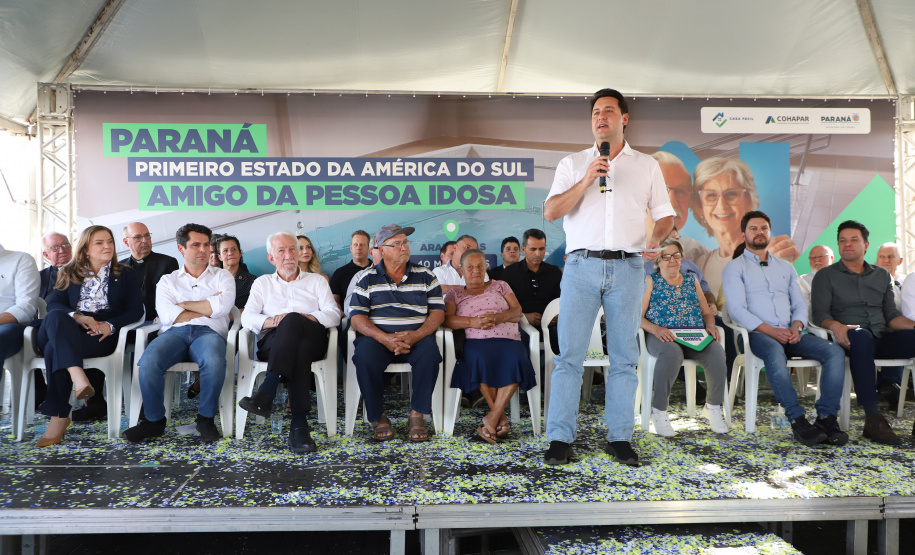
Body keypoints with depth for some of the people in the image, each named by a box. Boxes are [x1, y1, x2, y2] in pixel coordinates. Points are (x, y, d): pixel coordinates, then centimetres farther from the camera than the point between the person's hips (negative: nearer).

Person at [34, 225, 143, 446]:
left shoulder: (125, 275, 19)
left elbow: (135, 310, 6)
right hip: (67, 331, 2)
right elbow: (52, 303, 7)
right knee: (55, 317, -36)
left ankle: (59, 418, -32)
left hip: (101, 335, -2)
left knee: (55, 349, -33)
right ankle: (78, 378, -53)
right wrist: (77, 316, -16)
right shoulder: (69, 274, 23)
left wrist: (110, 325, -14)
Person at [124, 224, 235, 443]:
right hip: (174, 333, 2)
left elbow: (222, 306, -2)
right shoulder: (168, 281, 22)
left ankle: (206, 418, -14)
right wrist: (208, 308, 3)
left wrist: (184, 304, 5)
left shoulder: (222, 276, 20)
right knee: (147, 363, -31)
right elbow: (167, 316, 3)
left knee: (214, 362, -37)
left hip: (208, 332, -1)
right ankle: (154, 420, -9)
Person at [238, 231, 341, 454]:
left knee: (292, 320, -38)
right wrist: (271, 321, -12)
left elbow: (334, 315, 8)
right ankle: (300, 424, -51)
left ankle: (266, 393, -51)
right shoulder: (262, 283, 28)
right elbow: (247, 318, 11)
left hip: (311, 338, 0)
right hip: (273, 341, 0)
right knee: (298, 349, -39)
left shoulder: (317, 281, 25)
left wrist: (301, 318, -11)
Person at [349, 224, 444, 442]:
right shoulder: (367, 278, 8)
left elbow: (438, 312, 4)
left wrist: (416, 336, -16)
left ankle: (417, 415, -17)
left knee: (429, 352, -32)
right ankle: (378, 416, -13)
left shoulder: (425, 276, 11)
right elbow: (356, 317, 0)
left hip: (416, 338, 1)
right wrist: (385, 338, -17)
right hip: (377, 337, 0)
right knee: (365, 356, -32)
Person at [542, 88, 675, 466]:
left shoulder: (647, 166, 17)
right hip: (581, 267, -1)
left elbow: (664, 213, 15)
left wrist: (657, 237, -6)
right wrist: (586, 181, -10)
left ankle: (620, 438, 11)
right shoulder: (572, 164, 14)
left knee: (624, 356, 3)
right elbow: (551, 212, 1)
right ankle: (560, 439, 1)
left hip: (627, 268, 1)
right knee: (570, 353, -5)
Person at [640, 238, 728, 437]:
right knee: (672, 353, -39)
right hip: (662, 337, -3)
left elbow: (707, 312, 22)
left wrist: (710, 326, -1)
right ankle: (659, 412, -25)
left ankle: (713, 407, -8)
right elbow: (638, 316, 0)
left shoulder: (691, 280, 24)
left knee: (716, 351, -29)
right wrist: (655, 328, -19)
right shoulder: (651, 281, 11)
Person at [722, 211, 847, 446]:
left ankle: (826, 417, -22)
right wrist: (771, 331, -17)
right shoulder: (735, 267, 7)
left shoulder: (786, 267, 25)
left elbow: (800, 305, 19)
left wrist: (796, 327, -4)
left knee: (835, 352, -20)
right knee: (775, 352, -39)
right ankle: (797, 420, -35)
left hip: (790, 334, 5)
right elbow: (737, 310, -6)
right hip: (758, 334, -5)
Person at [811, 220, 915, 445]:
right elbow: (819, 314, -2)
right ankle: (873, 419, -41)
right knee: (861, 336, -40)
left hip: (882, 338, 4)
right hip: (851, 339, -4)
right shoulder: (826, 276, 10)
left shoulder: (882, 275, 23)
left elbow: (892, 315, 18)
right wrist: (835, 326, -24)